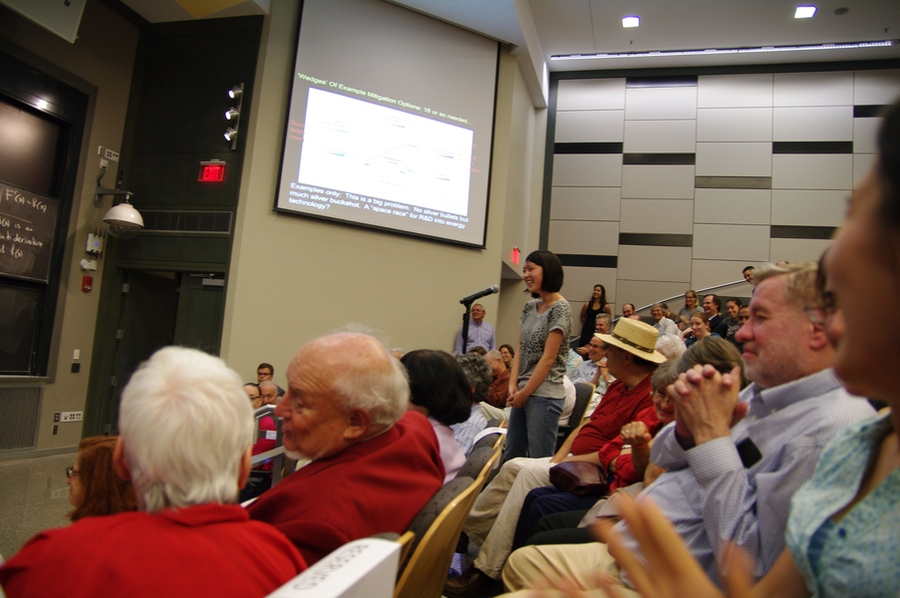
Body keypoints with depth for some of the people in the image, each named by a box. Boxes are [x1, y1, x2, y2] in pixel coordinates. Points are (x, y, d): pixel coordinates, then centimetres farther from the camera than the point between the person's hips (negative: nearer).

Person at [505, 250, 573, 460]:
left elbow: (548, 358, -14)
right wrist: (513, 385, -2)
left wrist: (525, 392, -10)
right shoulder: (529, 307, 11)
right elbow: (520, 350, 10)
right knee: (511, 457, 13)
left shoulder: (560, 308, -11)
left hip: (544, 395, -8)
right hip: (524, 392, 8)